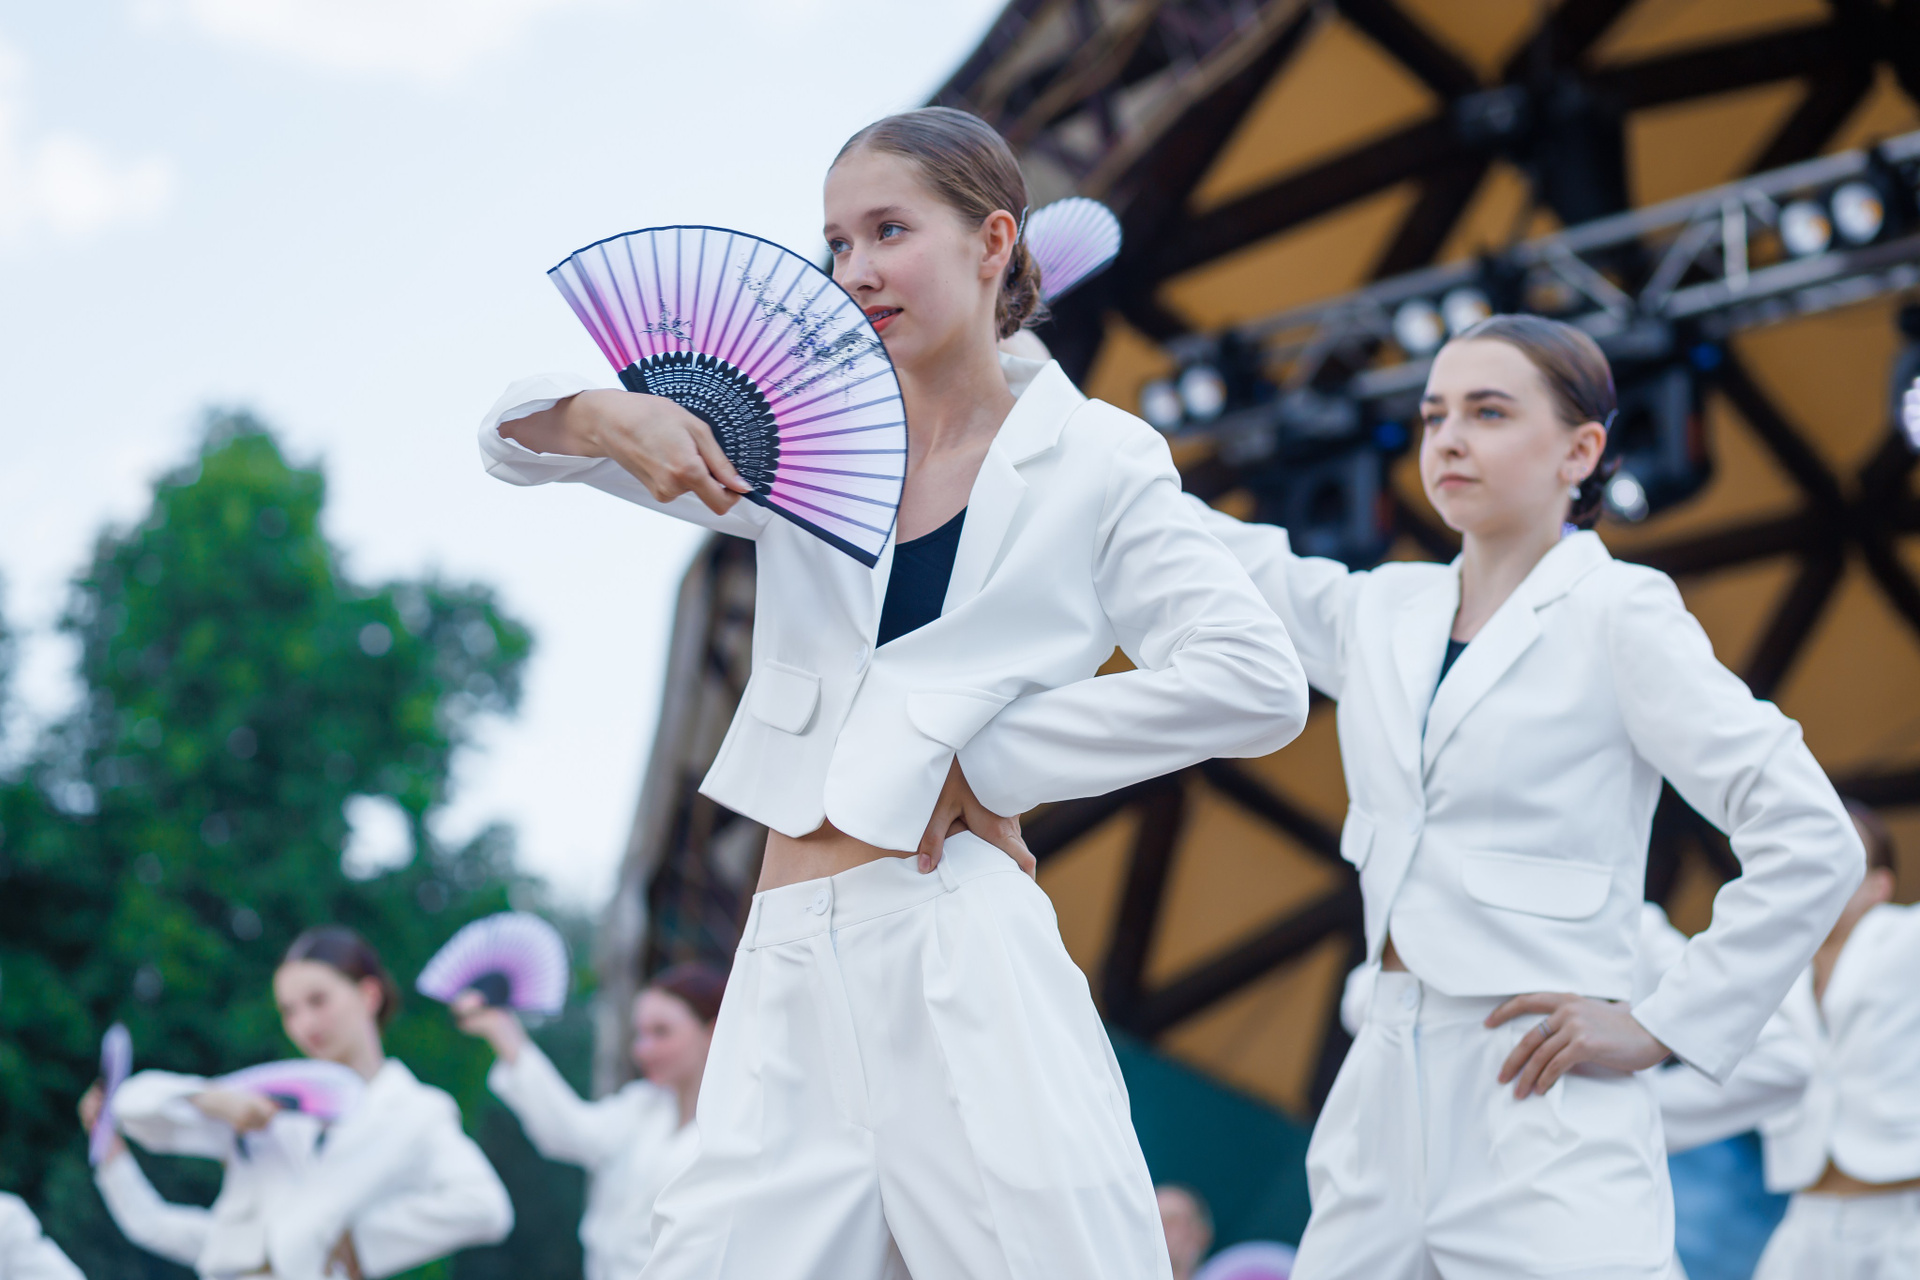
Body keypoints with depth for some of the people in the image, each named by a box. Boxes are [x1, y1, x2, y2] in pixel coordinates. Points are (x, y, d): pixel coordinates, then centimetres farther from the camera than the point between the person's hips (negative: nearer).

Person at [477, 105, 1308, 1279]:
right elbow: (513, 436, 16)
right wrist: (607, 418, -9)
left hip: (967, 953, -4)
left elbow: (1255, 684, -6)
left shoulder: (1093, 463, 4)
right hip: (790, 967, 5)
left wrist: (982, 760, -7)